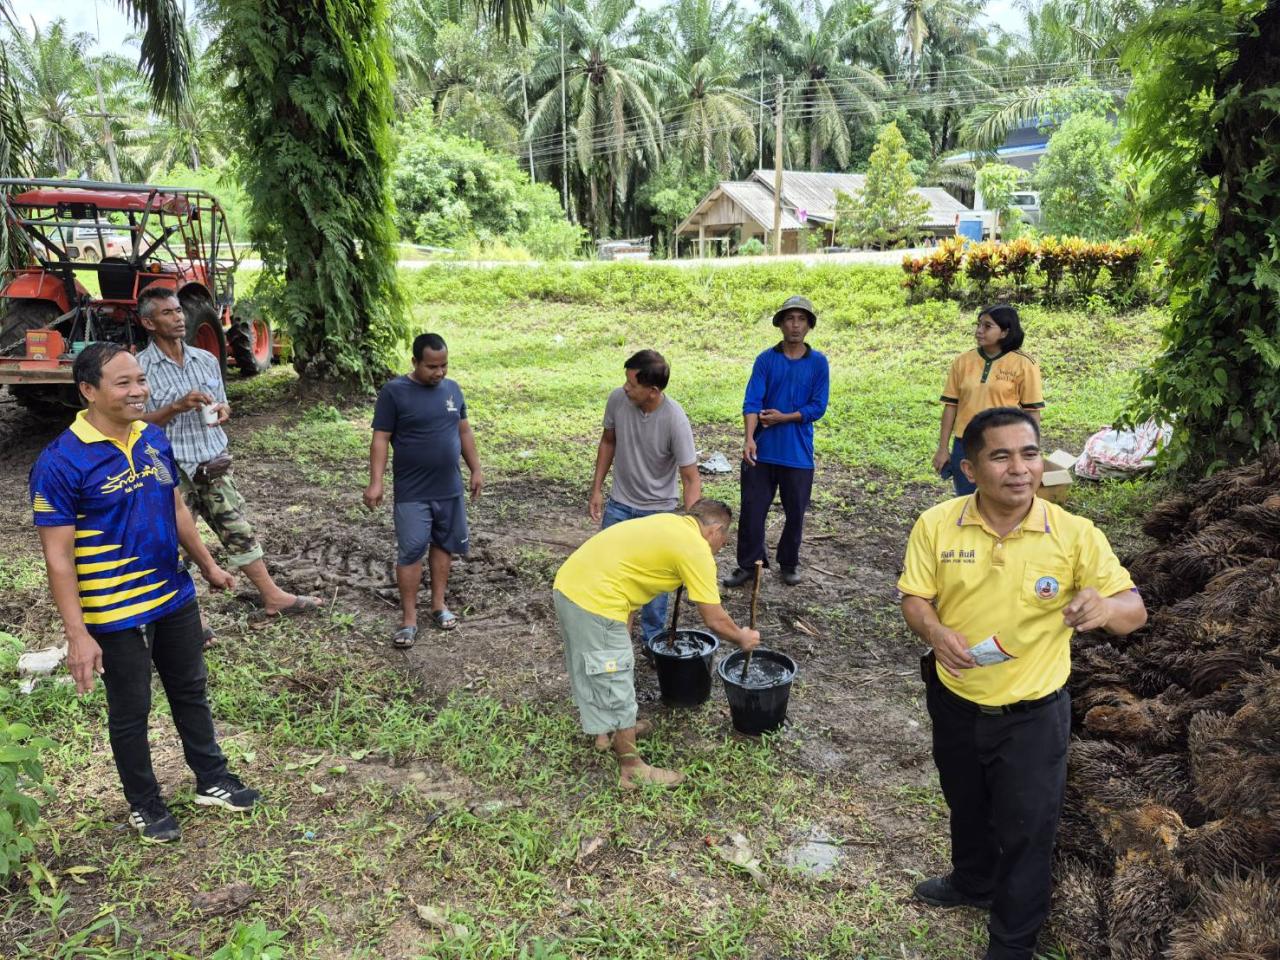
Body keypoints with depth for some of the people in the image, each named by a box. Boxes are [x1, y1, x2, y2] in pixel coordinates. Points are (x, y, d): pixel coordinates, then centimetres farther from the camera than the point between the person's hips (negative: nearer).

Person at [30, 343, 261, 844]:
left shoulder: (154, 439, -1)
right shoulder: (61, 461, -19)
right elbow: (58, 556, -18)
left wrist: (208, 564, 18)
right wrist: (77, 633, -20)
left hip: (175, 598, 6)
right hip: (117, 614, -6)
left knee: (191, 692, 19)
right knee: (131, 711, 12)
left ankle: (212, 781, 38)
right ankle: (144, 804, 33)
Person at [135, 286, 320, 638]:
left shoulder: (206, 359, 6)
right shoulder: (140, 368, -9)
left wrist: (223, 411, -8)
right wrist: (178, 406, -23)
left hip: (215, 465, 4)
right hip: (173, 472, -4)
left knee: (240, 532, 11)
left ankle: (273, 596, 21)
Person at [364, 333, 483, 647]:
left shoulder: (452, 389, 5)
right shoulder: (394, 392, -11)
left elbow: (464, 431, 13)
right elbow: (381, 439, -11)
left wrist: (476, 469, 11)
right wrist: (375, 482, -17)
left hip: (450, 489, 5)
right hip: (412, 492, -5)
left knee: (444, 544, 13)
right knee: (411, 551, -3)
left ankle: (438, 604, 28)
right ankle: (409, 618, 6)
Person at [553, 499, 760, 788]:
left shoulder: (669, 524, 18)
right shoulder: (696, 549, -7)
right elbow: (715, 620, -3)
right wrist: (742, 638, 15)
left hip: (568, 585, 10)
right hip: (594, 601, -10)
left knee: (591, 672, 27)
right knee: (616, 688, 4)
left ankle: (607, 731, 46)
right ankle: (632, 769, 18)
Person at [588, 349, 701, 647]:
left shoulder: (675, 419, -27)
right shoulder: (617, 399, -16)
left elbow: (691, 479, -21)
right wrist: (597, 489, 5)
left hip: (658, 511, -3)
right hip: (619, 504, 4)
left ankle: (654, 638, 28)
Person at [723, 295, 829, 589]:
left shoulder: (818, 363, 1)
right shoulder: (766, 359, -1)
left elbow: (818, 407, -3)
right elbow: (752, 402, -11)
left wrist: (783, 417, -14)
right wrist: (749, 438, -24)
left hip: (798, 452, 0)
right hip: (762, 450, 0)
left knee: (795, 512, 11)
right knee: (752, 509, 5)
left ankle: (789, 564, 29)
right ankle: (749, 565, 20)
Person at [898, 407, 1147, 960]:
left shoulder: (1075, 535, -19)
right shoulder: (936, 526, -14)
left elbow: (1134, 610, -16)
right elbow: (915, 598, -7)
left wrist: (1105, 608, -39)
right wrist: (935, 632, -29)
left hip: (1032, 715, -2)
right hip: (954, 702, 3)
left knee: (1026, 828, 13)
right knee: (966, 806, 28)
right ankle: (972, 882, 58)